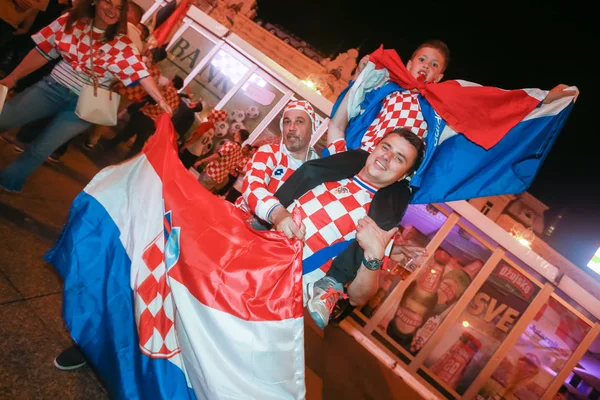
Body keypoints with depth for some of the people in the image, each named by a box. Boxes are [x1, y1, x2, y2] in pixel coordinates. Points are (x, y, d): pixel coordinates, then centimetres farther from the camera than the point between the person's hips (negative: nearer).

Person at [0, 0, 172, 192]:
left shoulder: (121, 45, -11)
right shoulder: (70, 20, -2)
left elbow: (142, 74, -18)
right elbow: (43, 52, 4)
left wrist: (160, 100, -33)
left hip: (83, 104, -3)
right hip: (53, 86, 3)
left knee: (39, 149, -2)